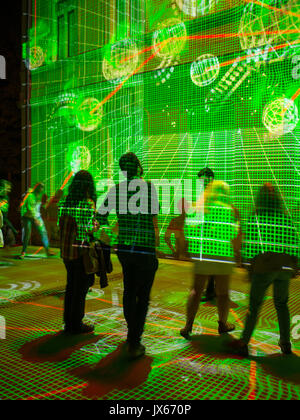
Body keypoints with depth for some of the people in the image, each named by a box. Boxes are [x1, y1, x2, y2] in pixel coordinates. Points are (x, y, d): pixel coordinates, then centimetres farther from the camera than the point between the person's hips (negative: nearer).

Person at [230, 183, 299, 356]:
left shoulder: (254, 219, -3)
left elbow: (249, 245, -5)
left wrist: (248, 266, 4)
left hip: (264, 266, -3)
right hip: (285, 268, 4)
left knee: (254, 305, 8)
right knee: (281, 304, 21)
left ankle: (244, 344, 11)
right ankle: (286, 344, 25)